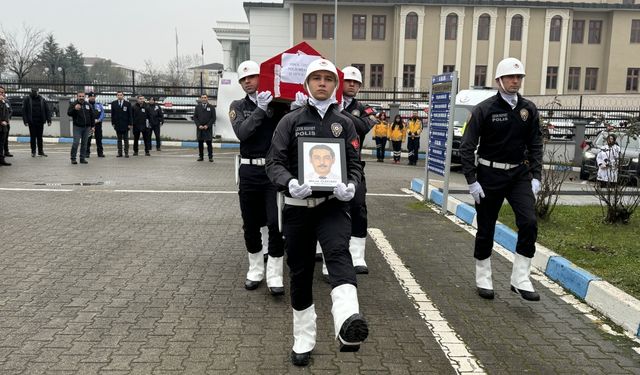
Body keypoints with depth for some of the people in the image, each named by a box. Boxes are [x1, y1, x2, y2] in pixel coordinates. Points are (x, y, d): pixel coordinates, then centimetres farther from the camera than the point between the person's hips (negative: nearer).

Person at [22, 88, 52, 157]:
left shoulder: (42, 99, 5)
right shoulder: (27, 99, 0)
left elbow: (47, 110, 6)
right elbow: (24, 111, -2)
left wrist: (49, 120, -2)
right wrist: (25, 121, -10)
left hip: (40, 122, 2)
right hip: (32, 122, -2)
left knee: (40, 137, 9)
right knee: (33, 137, 4)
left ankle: (40, 151, 16)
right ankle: (33, 152, 13)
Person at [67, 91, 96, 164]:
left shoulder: (88, 105, 11)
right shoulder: (73, 104, -1)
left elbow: (92, 116, 15)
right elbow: (69, 113, -12)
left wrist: (92, 126, 10)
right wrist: (74, 109, -31)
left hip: (87, 127, 4)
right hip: (77, 127, -4)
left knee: (84, 143, 7)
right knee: (76, 143, -9)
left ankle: (83, 158, 14)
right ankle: (73, 158, 0)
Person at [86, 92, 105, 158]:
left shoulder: (99, 104, 11)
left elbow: (102, 113, 4)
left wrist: (99, 120, -12)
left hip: (98, 124, 2)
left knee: (99, 138, 6)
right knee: (88, 139, 0)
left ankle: (100, 152, 12)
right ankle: (87, 152, 5)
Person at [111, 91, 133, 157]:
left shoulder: (127, 103, 1)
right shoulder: (113, 103, 7)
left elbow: (130, 114, -1)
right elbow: (112, 114, 7)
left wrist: (130, 124, -6)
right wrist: (113, 123, 1)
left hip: (125, 125, -2)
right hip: (117, 124, 2)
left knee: (126, 139, 2)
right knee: (119, 139, 6)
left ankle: (126, 153, 6)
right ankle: (119, 153, 9)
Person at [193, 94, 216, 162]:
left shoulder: (211, 107, 5)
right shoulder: (197, 107, 11)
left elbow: (213, 118, 0)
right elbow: (195, 117, 8)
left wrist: (207, 125, -10)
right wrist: (199, 125, -6)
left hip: (208, 128, -2)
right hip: (200, 128, 2)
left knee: (209, 143, -4)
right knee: (200, 143, 3)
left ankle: (210, 157, 0)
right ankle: (201, 156, 10)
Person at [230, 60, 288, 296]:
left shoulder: (278, 103, 3)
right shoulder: (238, 106, 7)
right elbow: (242, 133, -11)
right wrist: (260, 108, -19)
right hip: (249, 170, 2)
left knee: (276, 223, -7)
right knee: (250, 224, 11)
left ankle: (274, 276, 4)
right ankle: (255, 270, 28)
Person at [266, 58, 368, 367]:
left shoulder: (344, 123, 8)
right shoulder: (290, 121, 5)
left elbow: (354, 164, 7)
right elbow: (274, 162, -1)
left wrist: (350, 186, -15)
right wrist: (289, 183, -22)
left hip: (333, 204, 0)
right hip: (297, 207, 1)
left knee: (338, 253, -28)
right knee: (300, 274, 8)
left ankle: (348, 324, -48)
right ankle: (303, 340, 26)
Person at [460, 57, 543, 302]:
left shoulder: (529, 109, 4)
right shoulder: (484, 109, -8)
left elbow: (535, 145, 9)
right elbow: (467, 146, -9)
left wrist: (536, 177, 0)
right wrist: (471, 180, -13)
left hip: (519, 174, 3)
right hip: (490, 175, -3)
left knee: (529, 223, -12)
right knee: (486, 229, 6)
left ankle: (520, 279, 1)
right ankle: (483, 279, 24)